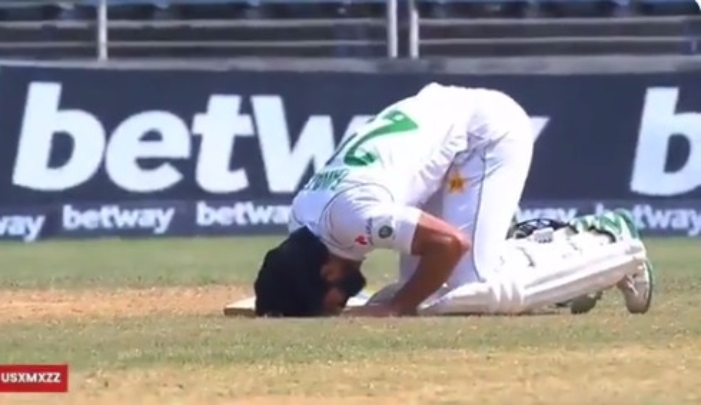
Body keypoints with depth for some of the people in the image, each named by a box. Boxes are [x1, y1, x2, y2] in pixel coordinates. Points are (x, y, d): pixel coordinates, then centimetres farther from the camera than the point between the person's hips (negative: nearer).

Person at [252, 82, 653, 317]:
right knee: (427, 292, 5)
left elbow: (451, 242, -32)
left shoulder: (348, 217, -31)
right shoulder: (303, 215, -5)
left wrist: (397, 307, -21)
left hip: (490, 128, -9)